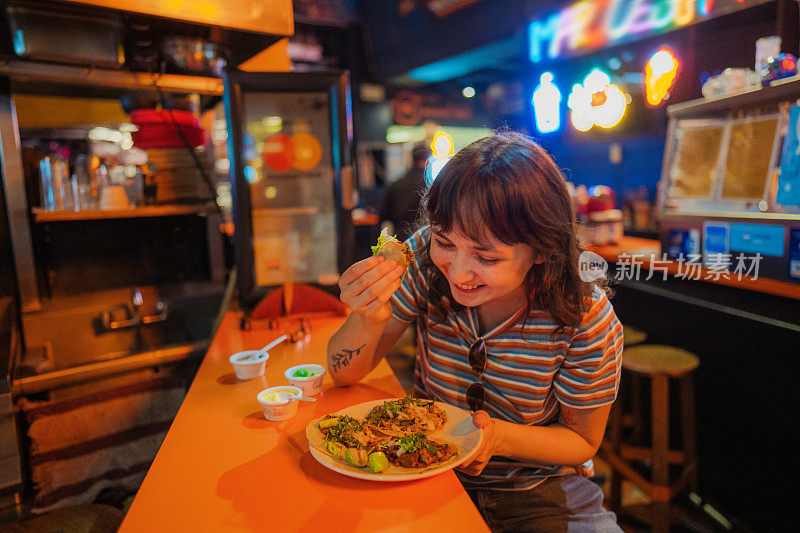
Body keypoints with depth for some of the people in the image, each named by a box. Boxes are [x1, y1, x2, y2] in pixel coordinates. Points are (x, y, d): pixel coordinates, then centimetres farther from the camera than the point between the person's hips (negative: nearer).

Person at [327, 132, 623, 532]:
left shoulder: (586, 320, -22)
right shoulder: (425, 260, -19)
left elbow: (582, 440, -6)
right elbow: (343, 374, -12)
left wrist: (499, 437, -25)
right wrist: (369, 320, -34)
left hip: (537, 489, 1)